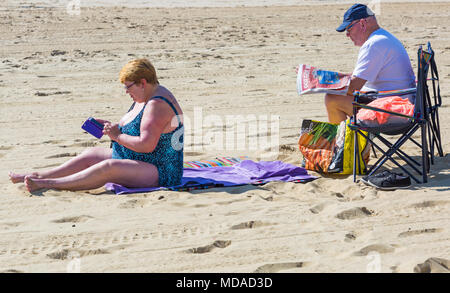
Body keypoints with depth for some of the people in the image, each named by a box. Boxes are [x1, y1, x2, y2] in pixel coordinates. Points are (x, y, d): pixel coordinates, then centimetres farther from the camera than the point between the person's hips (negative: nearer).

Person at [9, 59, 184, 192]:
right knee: (91, 155, 9)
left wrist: (117, 135, -17)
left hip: (160, 173, -11)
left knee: (108, 167, -30)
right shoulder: (146, 98, 12)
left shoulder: (157, 105, -21)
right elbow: (134, 130, 21)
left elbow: (146, 145, -29)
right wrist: (112, 126, 5)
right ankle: (39, 176, 6)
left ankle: (47, 184, -30)